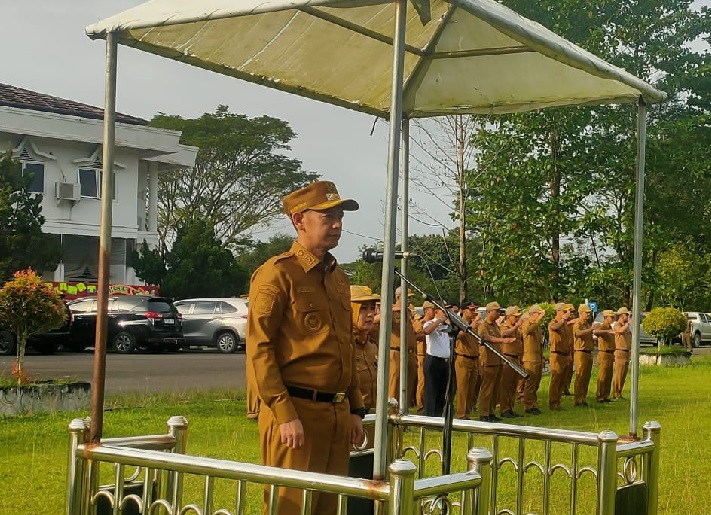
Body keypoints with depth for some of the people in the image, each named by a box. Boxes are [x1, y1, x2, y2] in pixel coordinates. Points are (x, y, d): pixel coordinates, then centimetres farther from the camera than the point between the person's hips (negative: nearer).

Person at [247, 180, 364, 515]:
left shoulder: (339, 277, 16)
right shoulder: (277, 273, -9)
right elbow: (259, 349, -13)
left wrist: (355, 409, 16)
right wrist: (285, 414, -18)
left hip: (337, 413, 8)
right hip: (295, 412, -8)